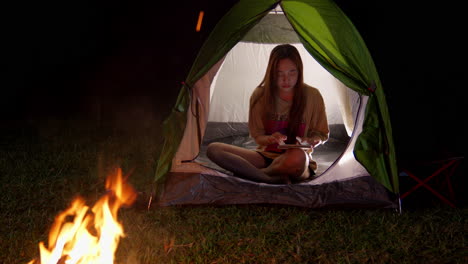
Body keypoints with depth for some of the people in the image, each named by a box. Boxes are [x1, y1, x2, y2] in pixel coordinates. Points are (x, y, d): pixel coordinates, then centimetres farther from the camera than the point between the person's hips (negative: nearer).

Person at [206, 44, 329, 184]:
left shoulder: (312, 96, -6)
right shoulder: (260, 95, -3)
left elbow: (322, 134, 7)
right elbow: (257, 136, 6)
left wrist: (312, 141, -17)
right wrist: (270, 139, -18)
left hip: (300, 166, -3)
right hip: (266, 156, 3)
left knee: (298, 157, -44)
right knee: (213, 149, -20)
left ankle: (250, 173, -16)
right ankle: (274, 179, -31)